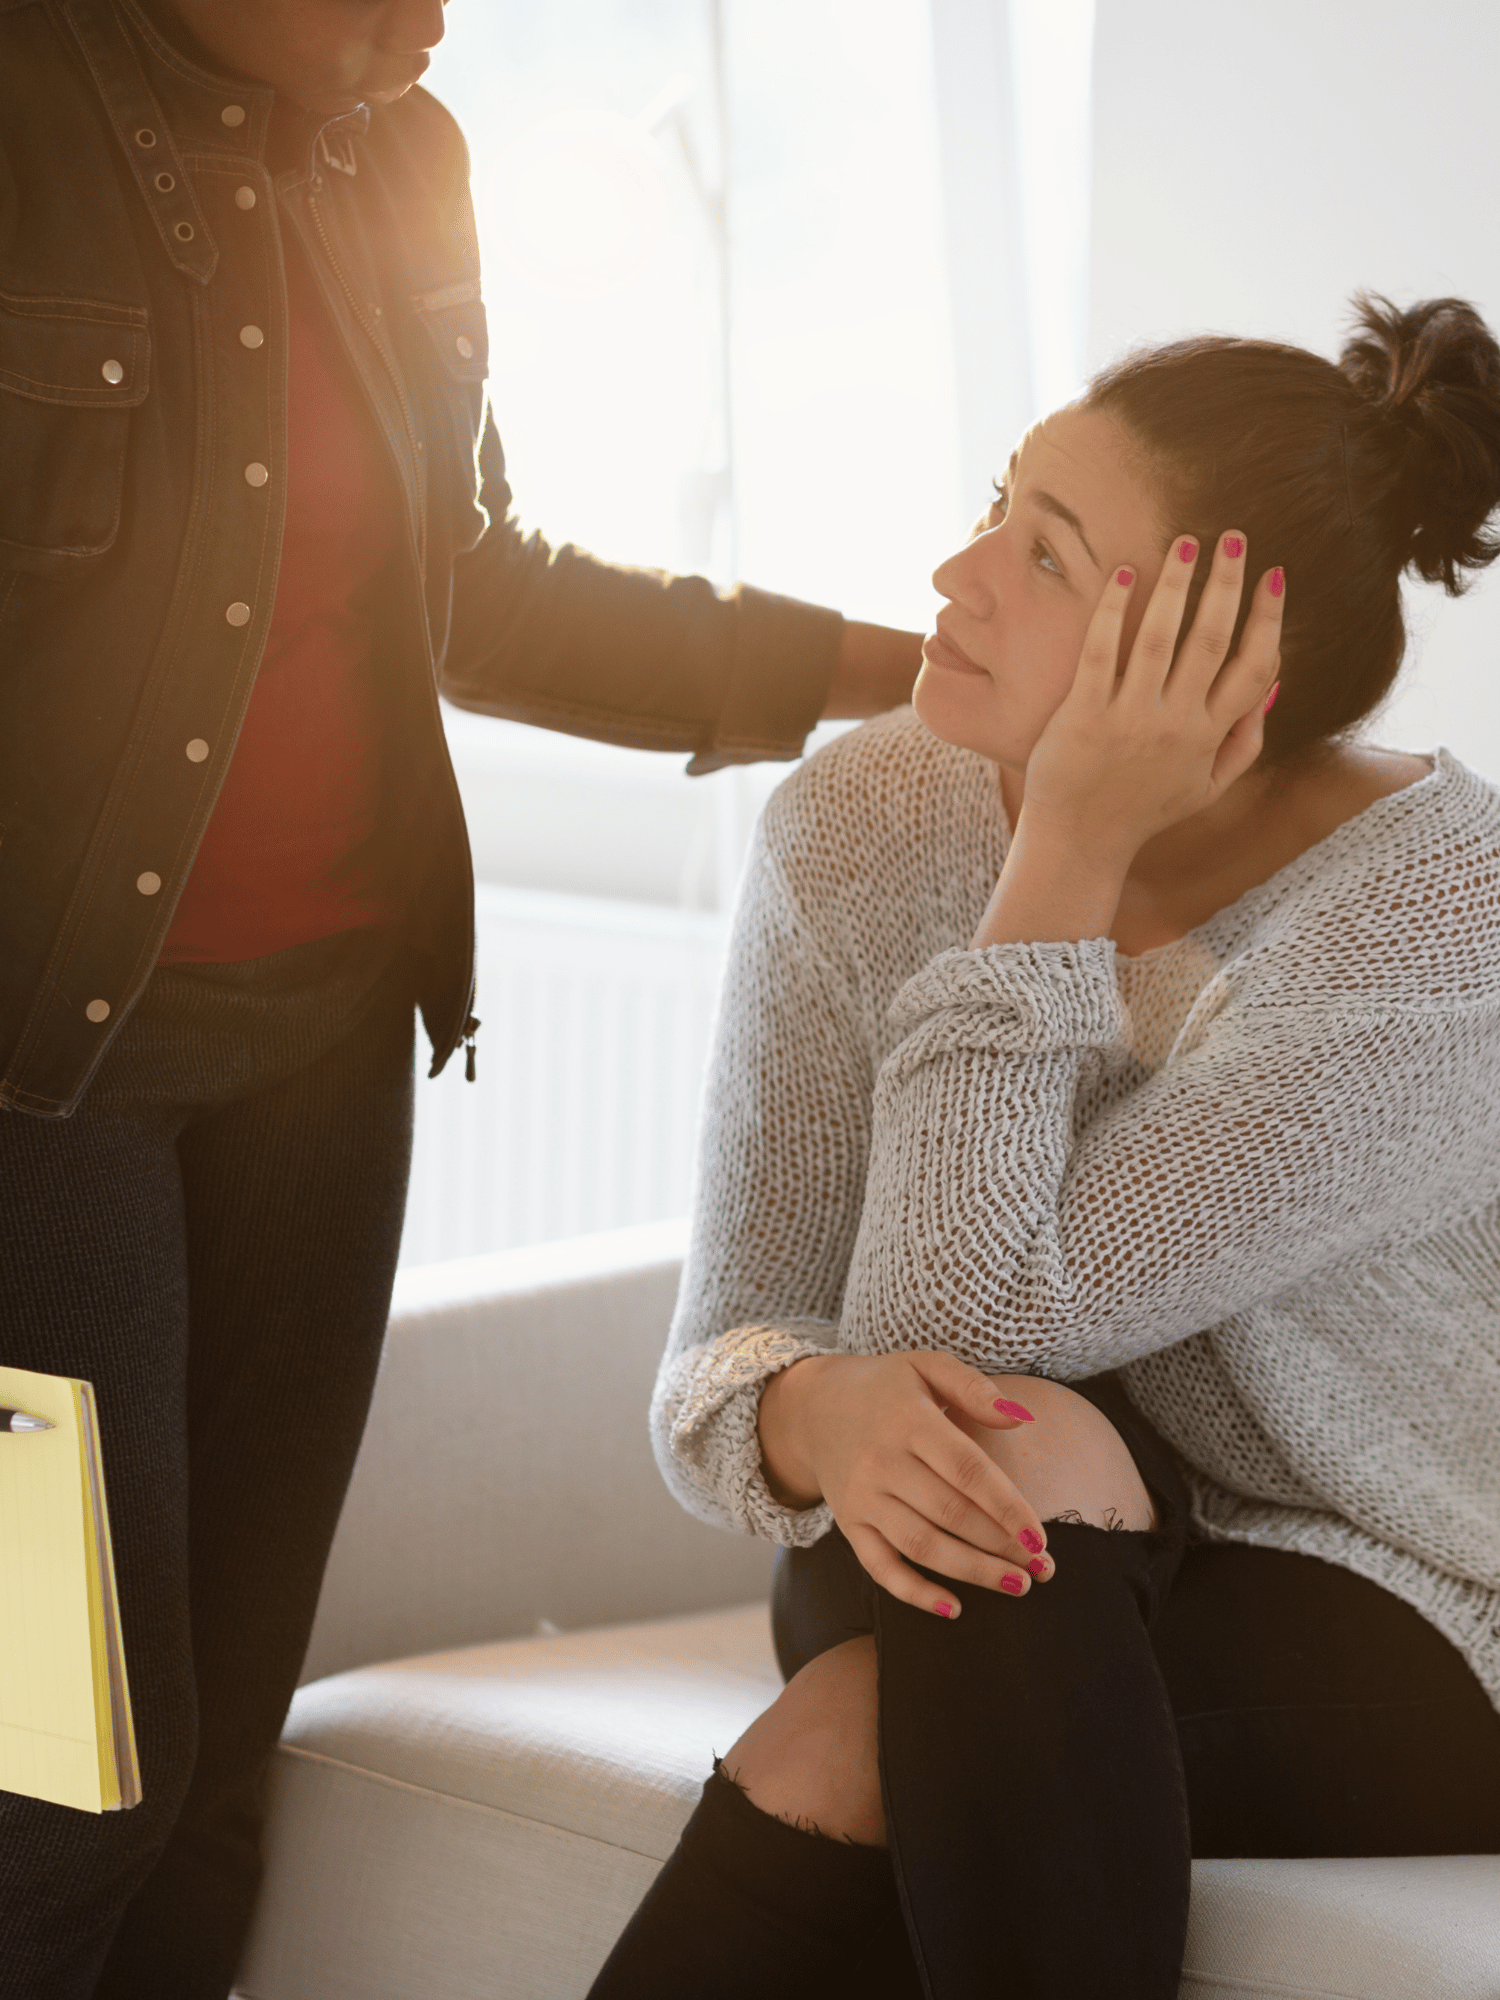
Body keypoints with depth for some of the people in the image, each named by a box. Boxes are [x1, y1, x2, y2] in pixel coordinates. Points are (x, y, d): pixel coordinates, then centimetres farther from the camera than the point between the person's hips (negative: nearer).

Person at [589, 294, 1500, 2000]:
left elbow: (953, 1320, -25)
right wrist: (819, 1412, -31)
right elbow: (730, 1346, -9)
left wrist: (1068, 858, -26)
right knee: (998, 1450, -30)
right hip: (1038, 1611, 3)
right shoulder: (858, 826, -7)